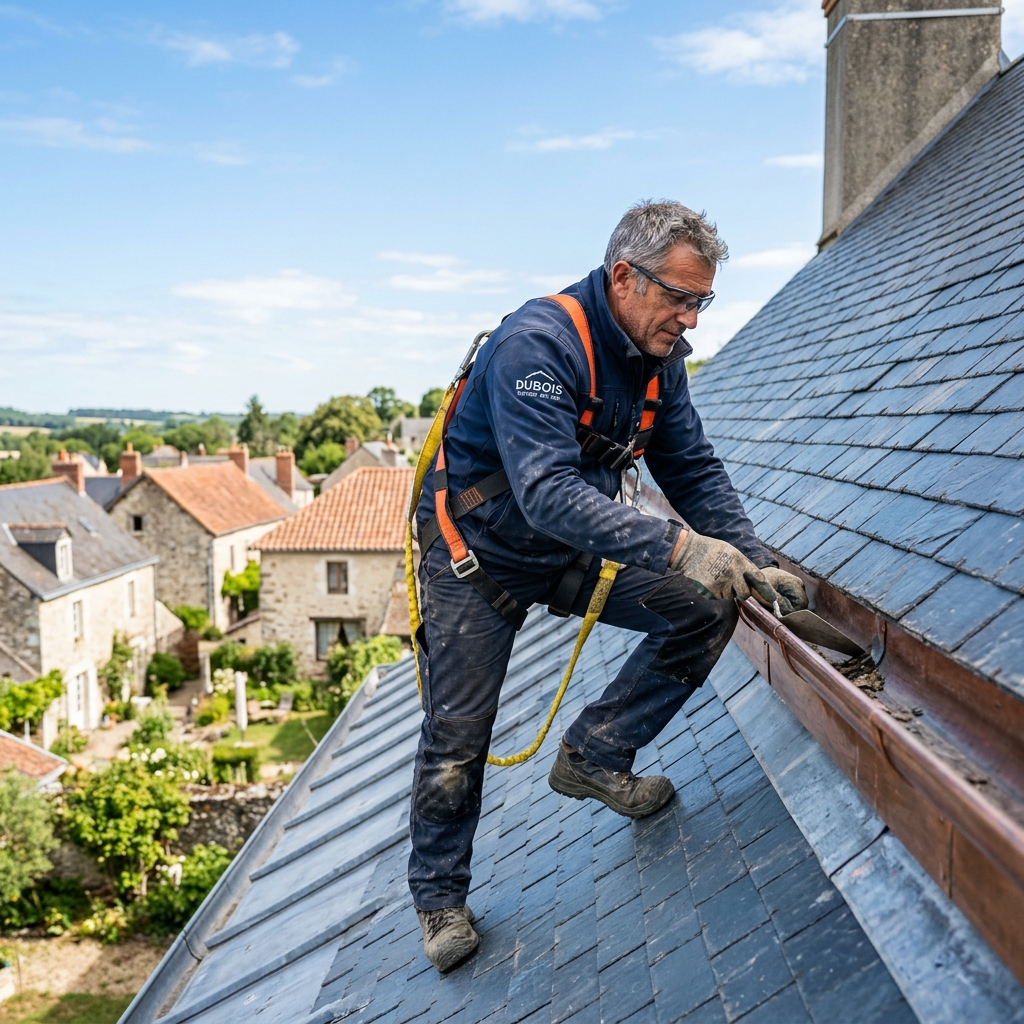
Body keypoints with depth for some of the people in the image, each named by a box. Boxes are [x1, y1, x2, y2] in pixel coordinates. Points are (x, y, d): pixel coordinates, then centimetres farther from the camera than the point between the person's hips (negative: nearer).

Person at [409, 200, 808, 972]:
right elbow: (549, 493, -41)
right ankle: (440, 894, 23)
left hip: (577, 552, 6)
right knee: (457, 734, 0)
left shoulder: (660, 357, -5)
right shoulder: (538, 344, -30)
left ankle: (595, 754, 5)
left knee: (706, 610, -8)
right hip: (479, 553, -6)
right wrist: (676, 547, -48)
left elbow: (695, 472, -2)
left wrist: (754, 563, -15)